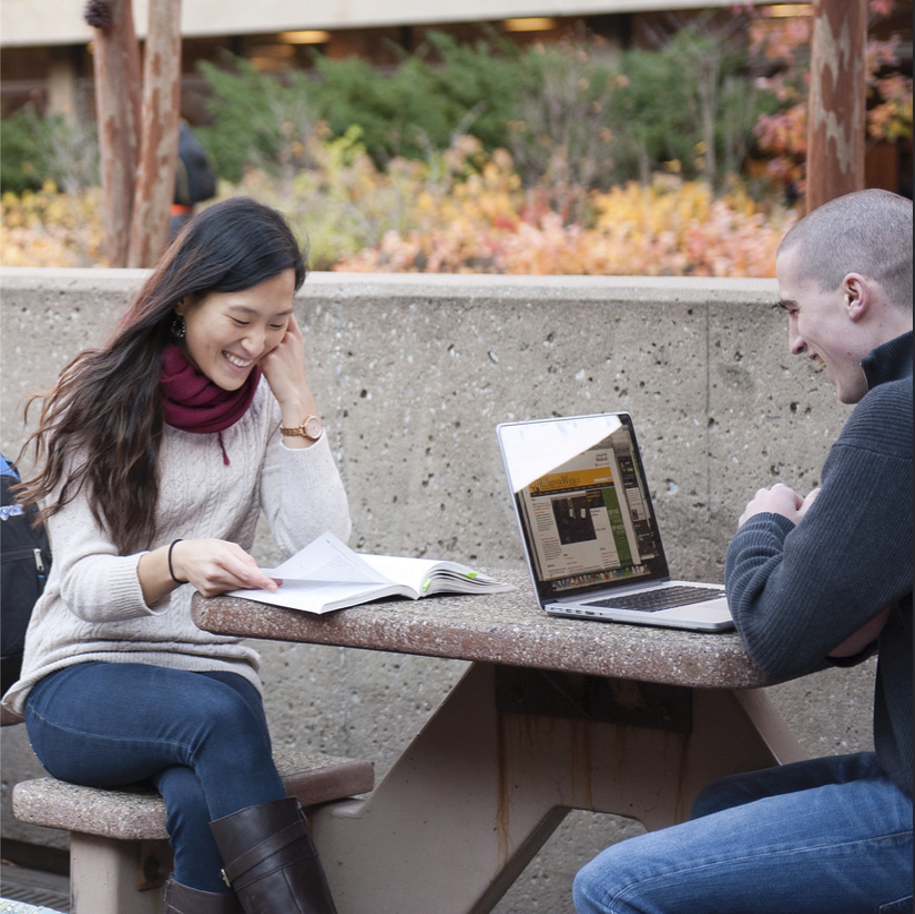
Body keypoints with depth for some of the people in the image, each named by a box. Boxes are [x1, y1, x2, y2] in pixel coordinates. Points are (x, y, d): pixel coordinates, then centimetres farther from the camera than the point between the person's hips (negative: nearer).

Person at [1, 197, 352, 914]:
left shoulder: (265, 404, 7)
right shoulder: (99, 399, -3)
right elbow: (84, 584, -13)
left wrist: (295, 398, -7)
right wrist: (178, 561, -35)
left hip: (213, 674, 3)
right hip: (82, 682, -3)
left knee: (204, 803, -34)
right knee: (218, 713, -36)